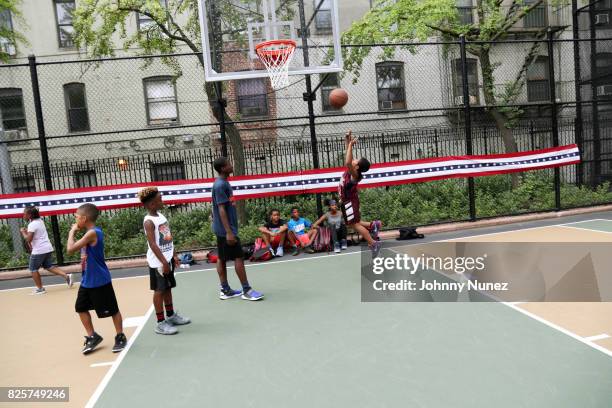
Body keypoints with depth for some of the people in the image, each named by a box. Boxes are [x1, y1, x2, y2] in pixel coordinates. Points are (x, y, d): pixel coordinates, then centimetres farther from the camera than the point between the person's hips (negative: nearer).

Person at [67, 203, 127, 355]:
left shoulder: (92, 233, -22)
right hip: (87, 281, 10)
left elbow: (70, 249, -23)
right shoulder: (92, 232, 7)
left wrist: (72, 232, -12)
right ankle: (92, 337, 26)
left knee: (112, 310, 5)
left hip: (100, 281, -10)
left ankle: (120, 337, 20)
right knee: (81, 308, 14)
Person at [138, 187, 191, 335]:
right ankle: (160, 323, 8)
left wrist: (174, 255, 15)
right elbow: (152, 244, -22)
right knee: (159, 290, 0)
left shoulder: (161, 216, 9)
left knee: (167, 288, 18)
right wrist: (163, 262, -23)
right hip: (158, 262, -8)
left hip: (167, 259, 8)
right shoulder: (149, 221, -17)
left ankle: (171, 315, 32)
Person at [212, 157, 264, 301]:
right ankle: (247, 290, 3)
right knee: (239, 257, -4)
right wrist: (229, 232, -24)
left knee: (222, 258, 11)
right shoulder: (220, 185, -17)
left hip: (221, 229, 10)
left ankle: (225, 290, 18)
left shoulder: (223, 183, 13)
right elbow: (221, 209, -22)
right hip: (226, 229, -10)